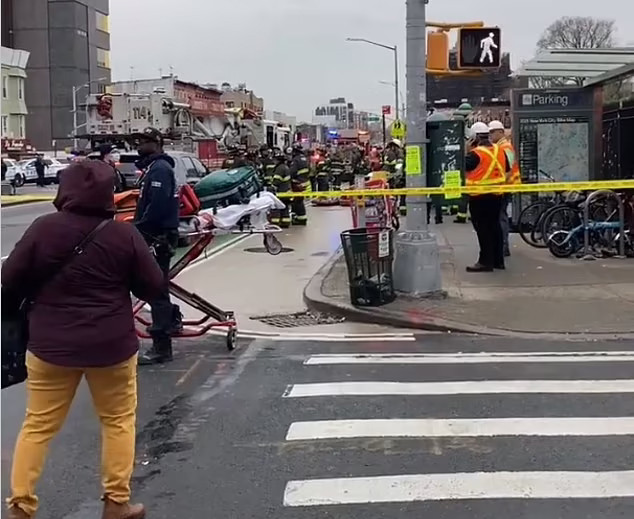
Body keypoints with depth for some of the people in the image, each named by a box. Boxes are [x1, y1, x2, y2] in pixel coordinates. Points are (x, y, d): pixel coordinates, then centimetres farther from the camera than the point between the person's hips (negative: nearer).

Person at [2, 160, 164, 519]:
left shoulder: (44, 228, -9)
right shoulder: (124, 234, -10)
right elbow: (153, 286, -2)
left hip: (50, 344, 1)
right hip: (111, 345, -1)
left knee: (39, 424, 14)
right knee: (119, 421, 16)